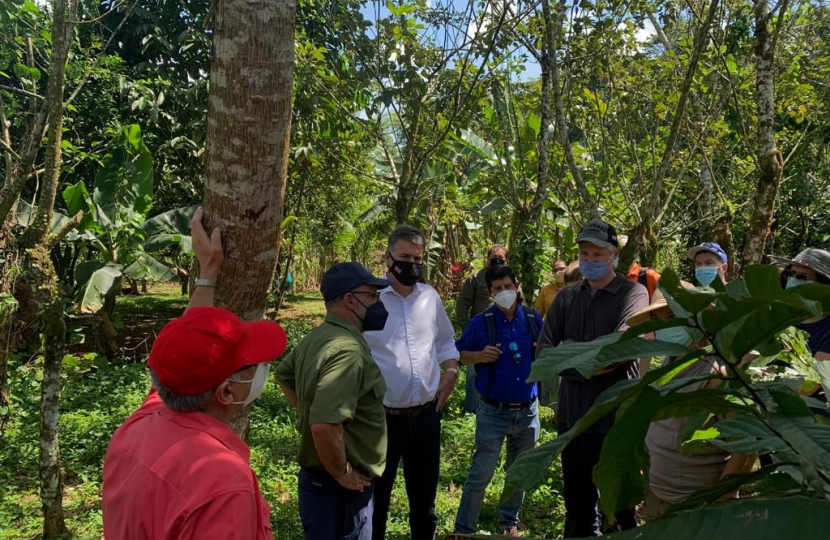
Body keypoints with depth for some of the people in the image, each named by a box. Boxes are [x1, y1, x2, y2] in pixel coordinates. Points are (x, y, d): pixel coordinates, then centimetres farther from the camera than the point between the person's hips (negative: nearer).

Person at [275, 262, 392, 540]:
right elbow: (325, 425, -36)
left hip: (316, 476, 9)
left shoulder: (317, 337, 5)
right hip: (338, 487, -9)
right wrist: (343, 474, -21)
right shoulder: (347, 350, -27)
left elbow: (284, 376, 23)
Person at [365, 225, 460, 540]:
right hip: (381, 417, -4)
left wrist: (451, 369, 1)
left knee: (424, 495, 20)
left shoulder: (430, 297, 5)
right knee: (376, 498, 11)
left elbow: (445, 341, 18)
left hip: (426, 416, 5)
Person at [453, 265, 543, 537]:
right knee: (481, 473, 0)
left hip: (528, 411, 4)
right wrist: (479, 356, -19)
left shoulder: (534, 319, -1)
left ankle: (509, 522, 37)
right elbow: (459, 354, 0)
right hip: (494, 412, -3)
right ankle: (464, 528, 14)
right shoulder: (481, 322, -9)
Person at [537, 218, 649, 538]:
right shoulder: (565, 298, 7)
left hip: (616, 417, -4)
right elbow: (544, 351, 1)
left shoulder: (633, 293, -7)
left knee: (619, 505, 10)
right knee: (577, 502, 18)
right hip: (572, 415, 5)